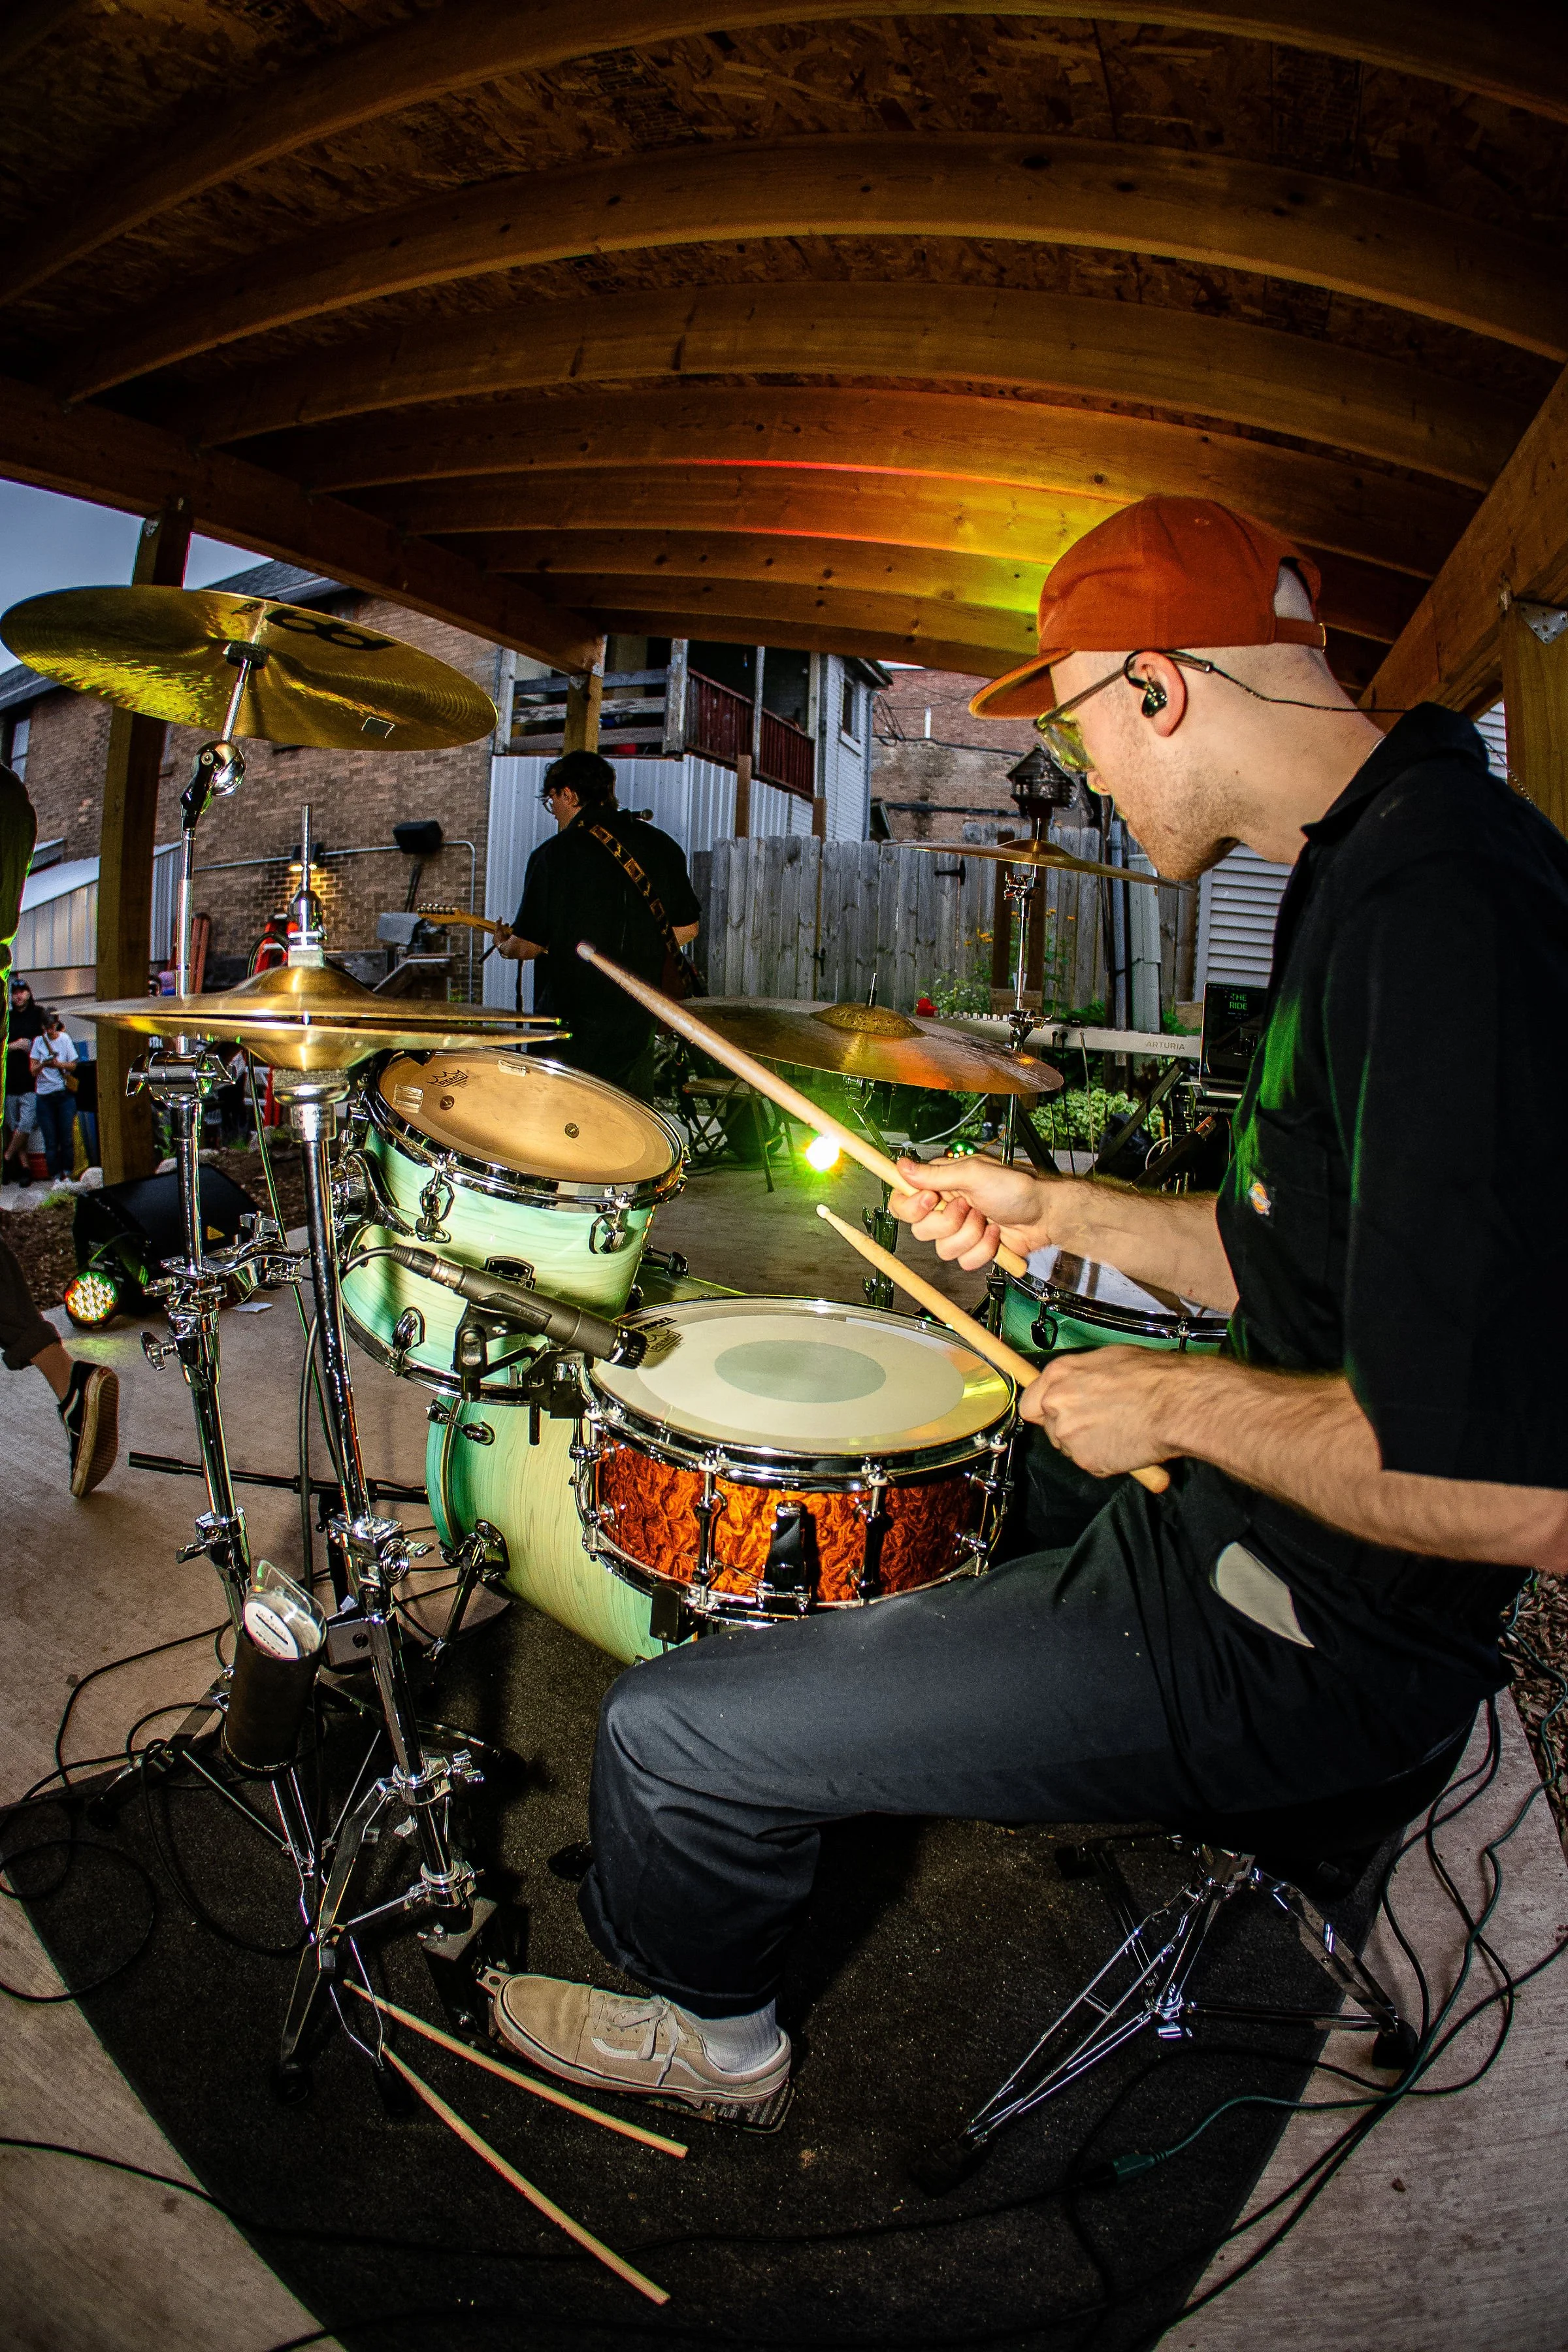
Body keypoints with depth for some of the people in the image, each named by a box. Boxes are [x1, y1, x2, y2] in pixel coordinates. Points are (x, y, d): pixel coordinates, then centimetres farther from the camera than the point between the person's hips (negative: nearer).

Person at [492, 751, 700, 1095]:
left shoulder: (554, 855, -11)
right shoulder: (663, 846, 4)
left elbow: (528, 946, -9)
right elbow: (687, 930, 9)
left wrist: (504, 945, 14)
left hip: (569, 1016, -4)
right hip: (639, 1018, 5)